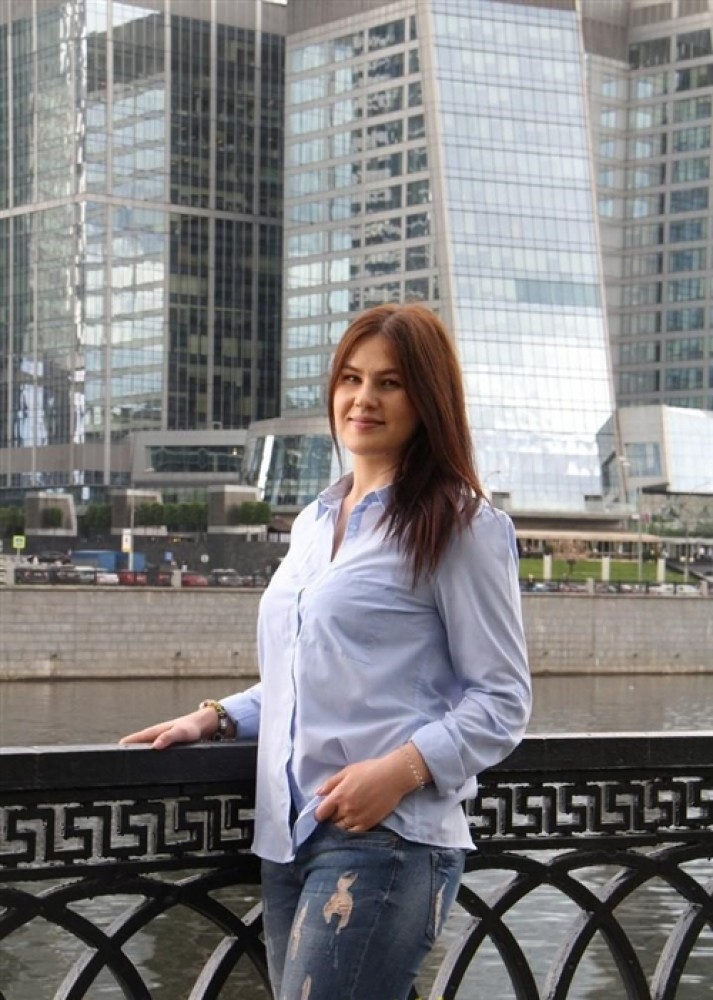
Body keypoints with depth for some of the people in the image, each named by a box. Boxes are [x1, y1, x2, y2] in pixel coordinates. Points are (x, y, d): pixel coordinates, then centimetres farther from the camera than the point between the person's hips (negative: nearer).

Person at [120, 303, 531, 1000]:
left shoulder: (459, 524, -3)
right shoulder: (313, 522, 20)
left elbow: (501, 700, -6)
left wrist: (401, 769, -19)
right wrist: (217, 719, 13)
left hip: (386, 835, -7)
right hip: (289, 834, 7)